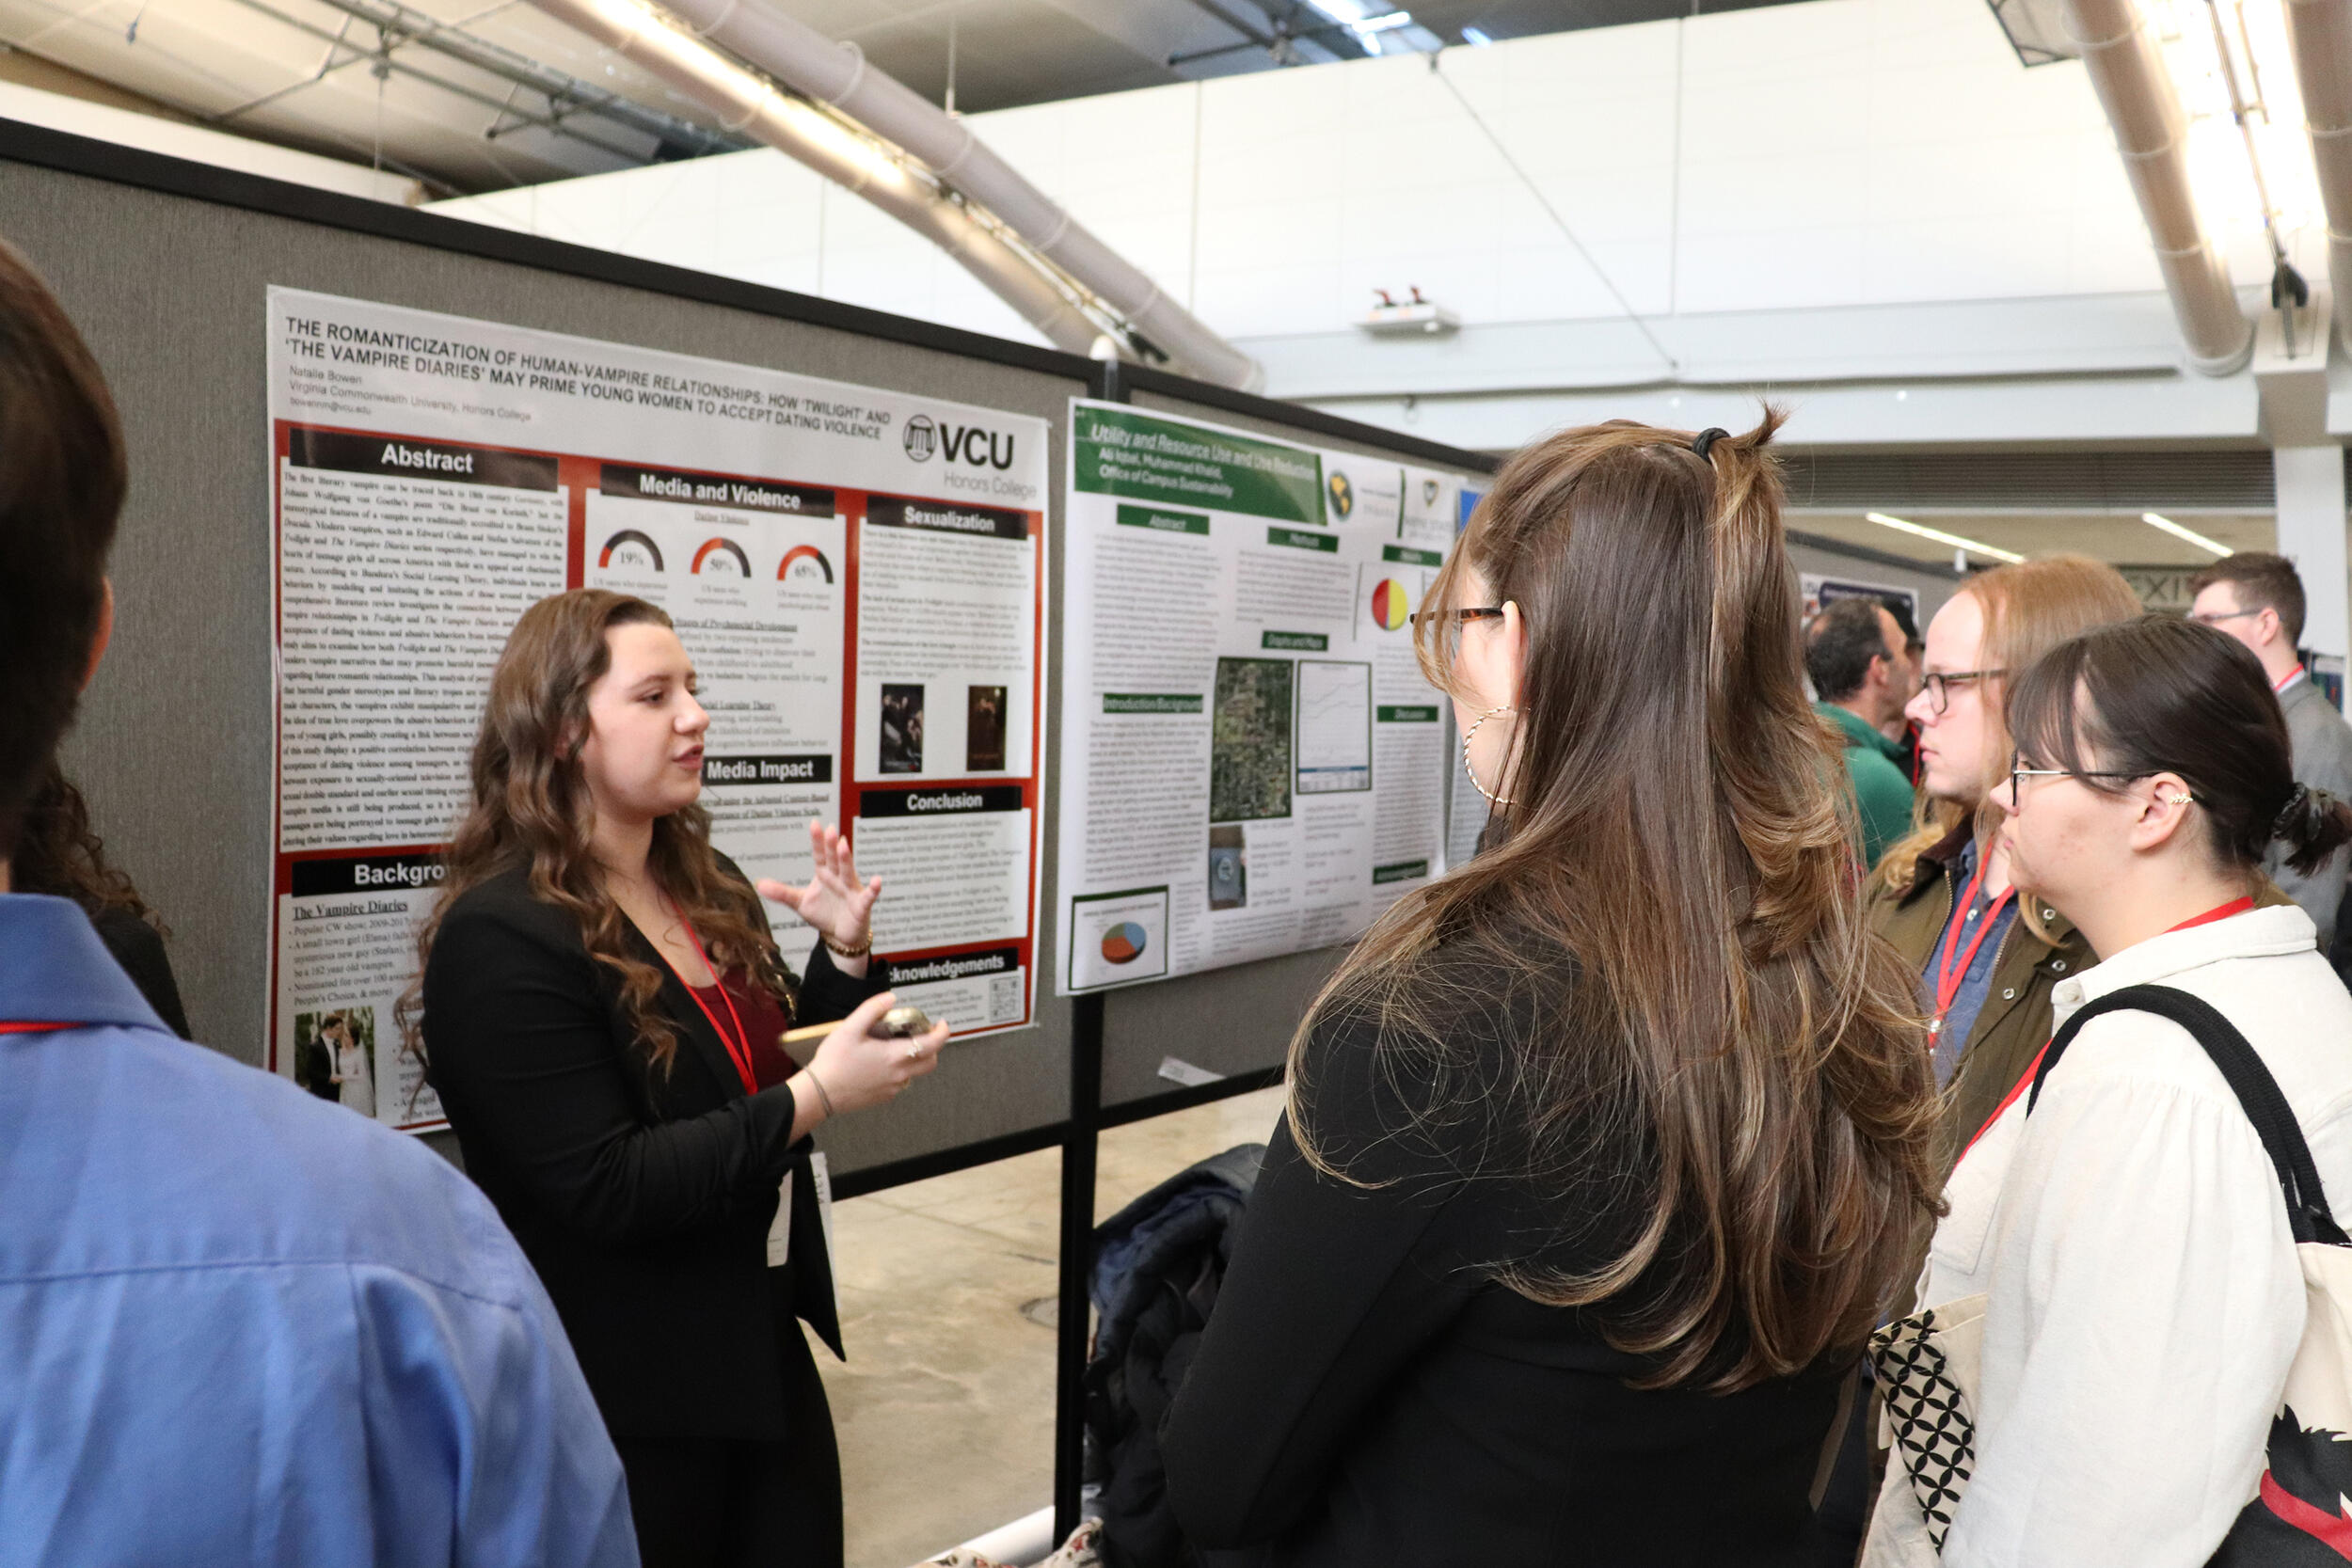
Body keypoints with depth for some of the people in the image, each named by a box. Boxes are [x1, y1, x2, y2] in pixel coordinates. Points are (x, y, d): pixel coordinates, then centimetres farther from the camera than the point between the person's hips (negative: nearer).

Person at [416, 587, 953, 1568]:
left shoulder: (709, 887, 5)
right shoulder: (500, 937, -20)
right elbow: (604, 1189, -24)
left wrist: (846, 951, -2)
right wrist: (815, 1098, -27)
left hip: (766, 1349, 8)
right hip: (625, 1400, -7)